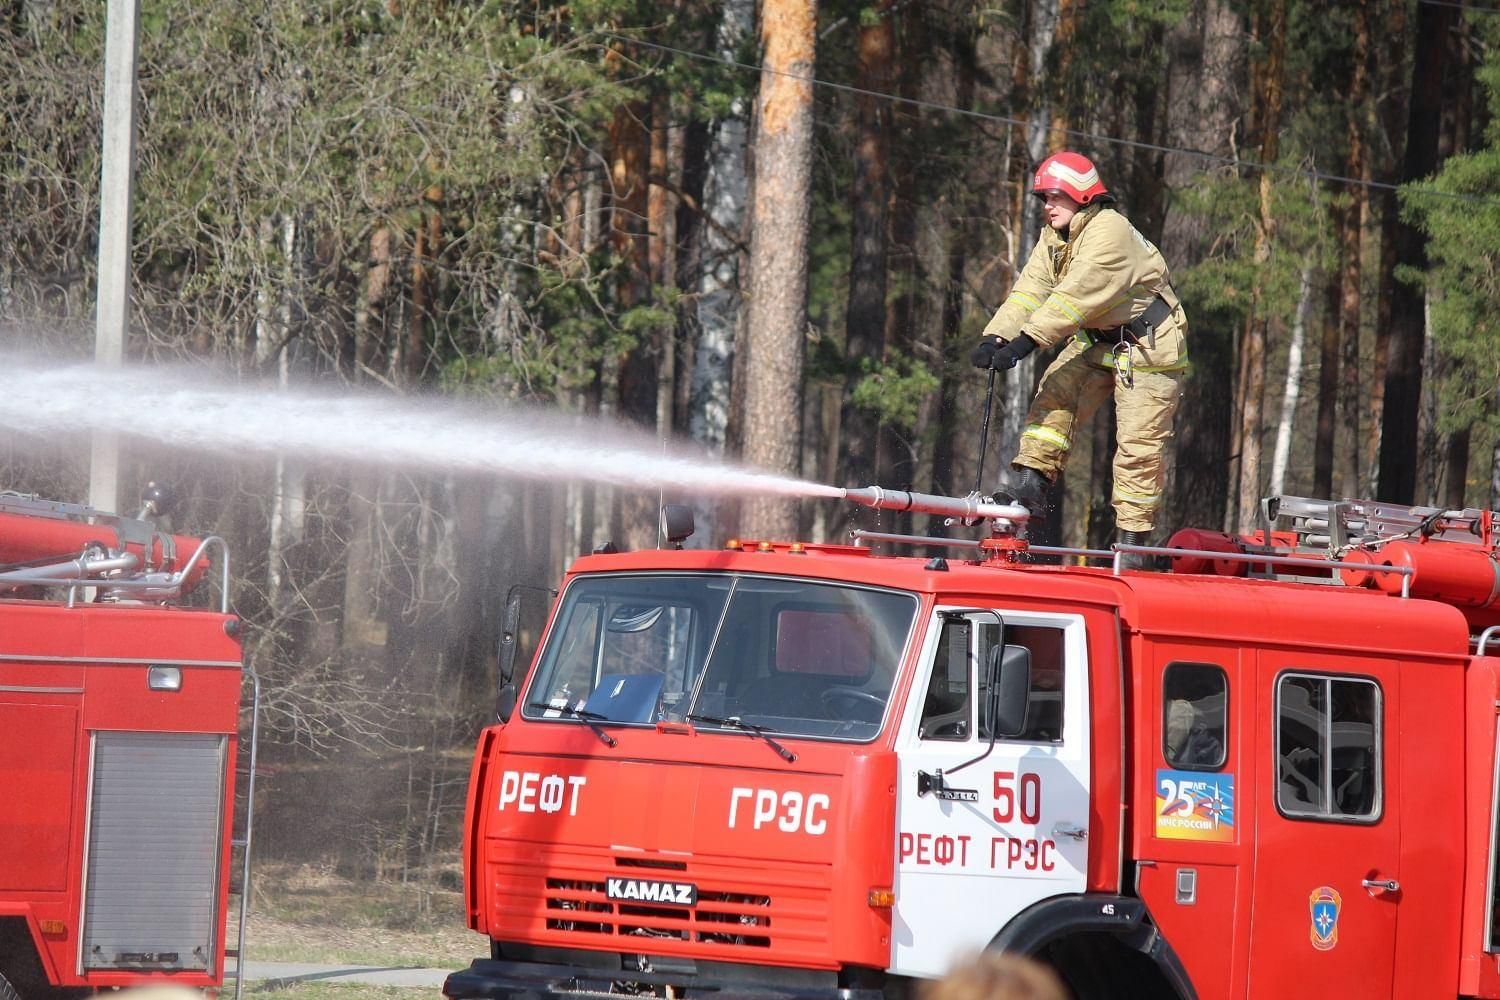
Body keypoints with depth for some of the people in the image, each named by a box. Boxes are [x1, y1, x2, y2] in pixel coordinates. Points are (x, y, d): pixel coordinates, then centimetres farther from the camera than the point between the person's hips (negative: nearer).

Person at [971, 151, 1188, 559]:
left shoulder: (1109, 231, -24)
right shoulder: (1053, 239, 5)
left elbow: (1076, 295, -32)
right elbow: (1031, 290, -4)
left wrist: (1028, 340, -38)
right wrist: (996, 336, -20)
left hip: (1148, 345, -8)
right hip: (1097, 341, 8)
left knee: (1138, 441, -9)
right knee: (1054, 395, -10)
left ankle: (1132, 538, -5)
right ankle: (1034, 486, -10)